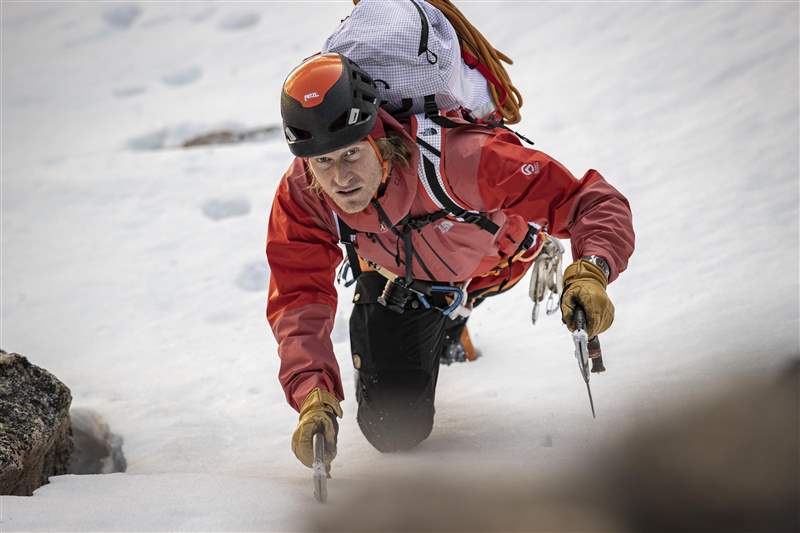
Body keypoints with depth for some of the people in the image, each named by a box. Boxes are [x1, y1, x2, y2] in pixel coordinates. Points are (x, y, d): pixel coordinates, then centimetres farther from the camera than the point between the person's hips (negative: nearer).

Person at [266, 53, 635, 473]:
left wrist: (590, 272, -65)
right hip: (396, 280, 1)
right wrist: (313, 398, -49)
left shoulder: (456, 158, -47)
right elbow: (298, 303, -32)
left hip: (493, 261, -1)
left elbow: (592, 202, -45)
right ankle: (447, 319, 29)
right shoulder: (299, 195, -35)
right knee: (395, 429, -1)